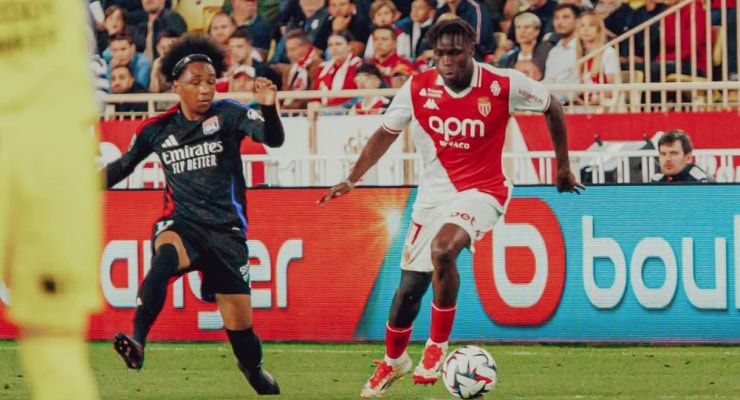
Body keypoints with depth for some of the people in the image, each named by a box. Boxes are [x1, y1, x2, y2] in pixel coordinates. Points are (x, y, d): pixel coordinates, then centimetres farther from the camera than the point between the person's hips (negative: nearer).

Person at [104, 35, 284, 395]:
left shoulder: (227, 115, -2)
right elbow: (123, 166, 21)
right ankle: (137, 343, -45)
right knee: (165, 257, -37)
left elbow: (273, 139, -18)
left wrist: (269, 107, -37)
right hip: (181, 224, 0)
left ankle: (256, 374, 31)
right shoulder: (156, 130, 4)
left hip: (226, 230, 0)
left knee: (240, 325, 0)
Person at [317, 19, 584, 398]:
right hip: (434, 193, 4)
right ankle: (393, 360, 35)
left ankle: (438, 346, -16)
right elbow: (386, 133, 7)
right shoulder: (418, 88, -8)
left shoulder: (502, 85, -15)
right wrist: (352, 179, 1)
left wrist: (563, 167, 9)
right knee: (410, 286, 7)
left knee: (443, 249, -33)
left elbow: (552, 107, 1)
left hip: (481, 191, -4)